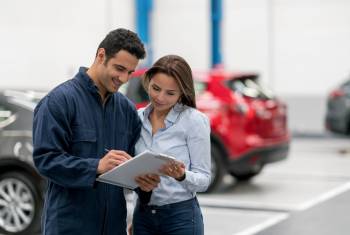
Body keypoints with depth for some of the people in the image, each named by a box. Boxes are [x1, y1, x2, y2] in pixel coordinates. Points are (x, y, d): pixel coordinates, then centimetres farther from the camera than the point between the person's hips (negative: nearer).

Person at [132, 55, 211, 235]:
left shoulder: (194, 121, -10)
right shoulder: (137, 118, 4)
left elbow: (204, 179, -9)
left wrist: (181, 176, -25)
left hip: (181, 217, -4)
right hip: (142, 215, 4)